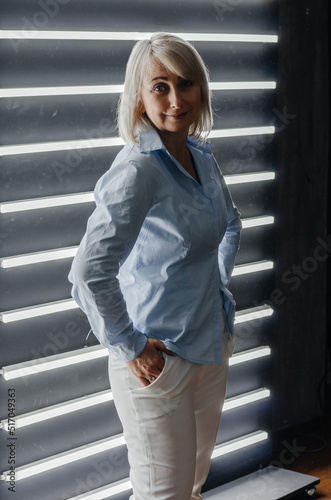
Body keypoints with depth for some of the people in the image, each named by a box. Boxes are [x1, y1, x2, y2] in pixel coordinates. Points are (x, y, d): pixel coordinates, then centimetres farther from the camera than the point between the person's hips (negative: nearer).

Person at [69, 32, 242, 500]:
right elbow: (90, 273, -31)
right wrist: (130, 346, -21)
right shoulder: (137, 170, -22)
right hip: (158, 358, -8)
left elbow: (230, 223, 25)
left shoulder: (201, 155, 3)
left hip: (212, 345, 8)